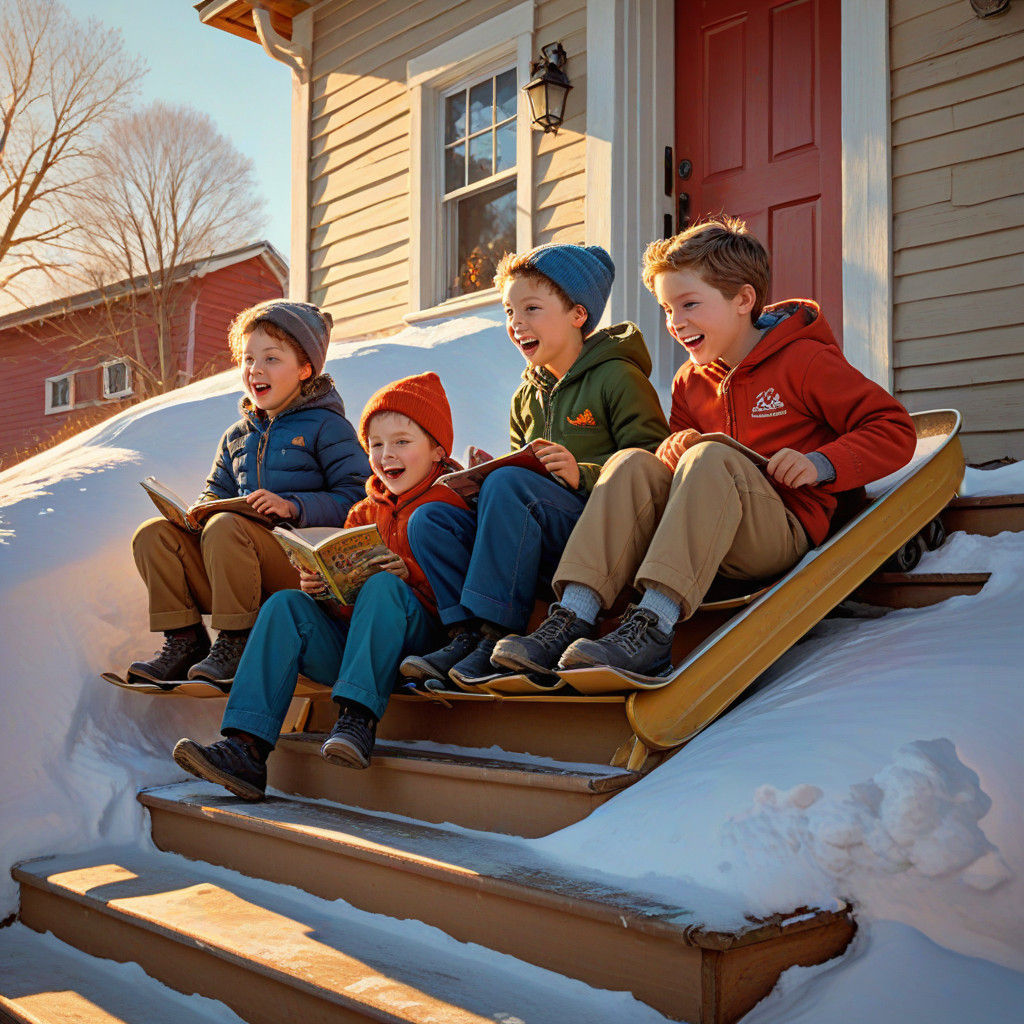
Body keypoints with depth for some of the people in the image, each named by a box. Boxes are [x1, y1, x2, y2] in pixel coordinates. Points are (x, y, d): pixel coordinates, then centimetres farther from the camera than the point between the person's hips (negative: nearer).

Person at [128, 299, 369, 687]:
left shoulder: (326, 426, 1)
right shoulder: (236, 436, 23)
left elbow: (355, 497, -8)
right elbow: (217, 494, 29)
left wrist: (293, 506, -22)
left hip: (301, 564, -7)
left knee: (224, 527, -33)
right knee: (153, 534, -10)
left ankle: (237, 642, -20)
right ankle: (183, 638, -6)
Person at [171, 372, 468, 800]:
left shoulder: (451, 502, 3)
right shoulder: (364, 513, 22)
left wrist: (410, 574, -22)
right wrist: (320, 585, -2)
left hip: (422, 637, -6)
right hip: (349, 642, 6)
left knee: (383, 587, -32)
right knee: (285, 605, -15)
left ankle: (358, 717, -38)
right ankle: (246, 748, -27)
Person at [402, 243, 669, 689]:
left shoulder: (617, 377, -1)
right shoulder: (526, 396, 23)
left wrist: (583, 474, -24)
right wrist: (484, 476, 4)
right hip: (545, 545, 7)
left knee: (508, 485, -32)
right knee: (429, 519, -8)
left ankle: (498, 636, -29)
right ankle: (466, 632, -18)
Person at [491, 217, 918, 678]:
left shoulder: (804, 361, -1)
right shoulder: (690, 382, 17)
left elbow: (895, 429, -2)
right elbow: (679, 463, 17)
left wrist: (820, 464, -18)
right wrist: (676, 450, -8)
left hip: (785, 532, -5)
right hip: (710, 546, 6)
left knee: (712, 458, -31)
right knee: (632, 464, -15)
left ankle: (653, 625, -44)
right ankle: (573, 618, -31)